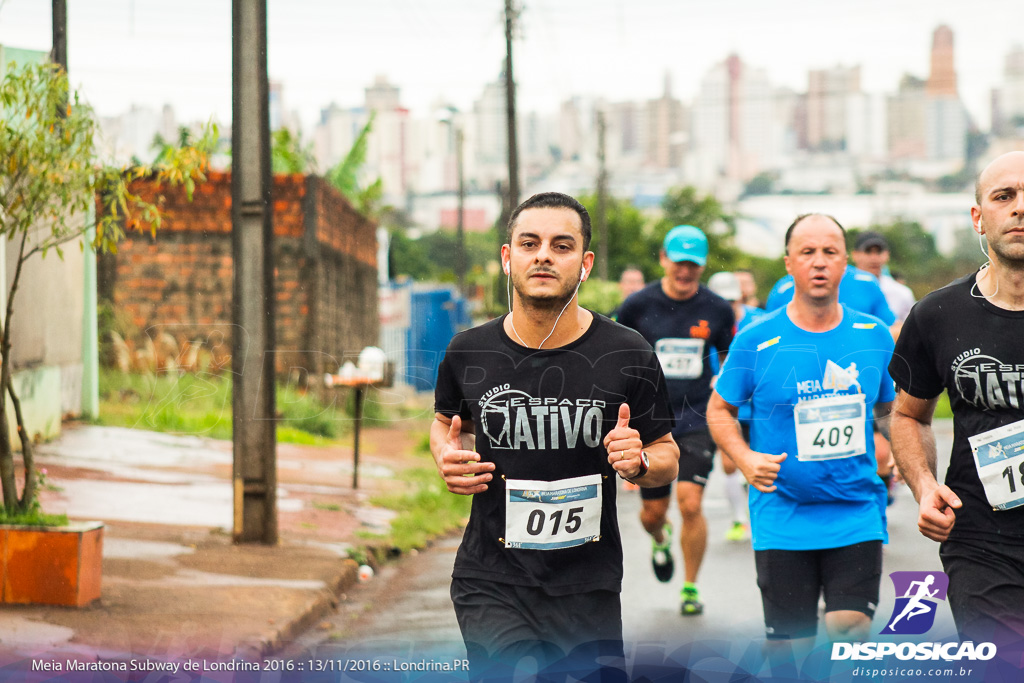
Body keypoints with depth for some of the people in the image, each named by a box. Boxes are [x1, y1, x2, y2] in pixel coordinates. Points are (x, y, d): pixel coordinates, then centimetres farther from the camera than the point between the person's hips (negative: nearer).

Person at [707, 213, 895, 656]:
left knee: (850, 629, -14)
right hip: (782, 516, -1)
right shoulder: (757, 340, -3)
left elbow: (890, 410, 17)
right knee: (787, 645, 2)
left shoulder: (874, 337, 4)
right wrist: (745, 460, -9)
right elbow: (719, 409, 8)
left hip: (857, 515, 1)